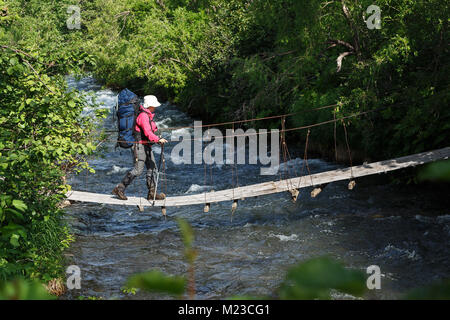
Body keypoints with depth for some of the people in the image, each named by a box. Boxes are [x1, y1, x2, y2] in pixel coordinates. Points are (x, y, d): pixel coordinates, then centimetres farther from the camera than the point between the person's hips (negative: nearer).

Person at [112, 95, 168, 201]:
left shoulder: (148, 115, 16)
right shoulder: (143, 116, -16)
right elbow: (148, 132, -28)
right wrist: (158, 139, -39)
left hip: (146, 146, 10)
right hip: (140, 145, -10)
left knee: (152, 168, 6)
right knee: (138, 170, -11)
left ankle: (152, 193, 8)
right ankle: (119, 189, -3)